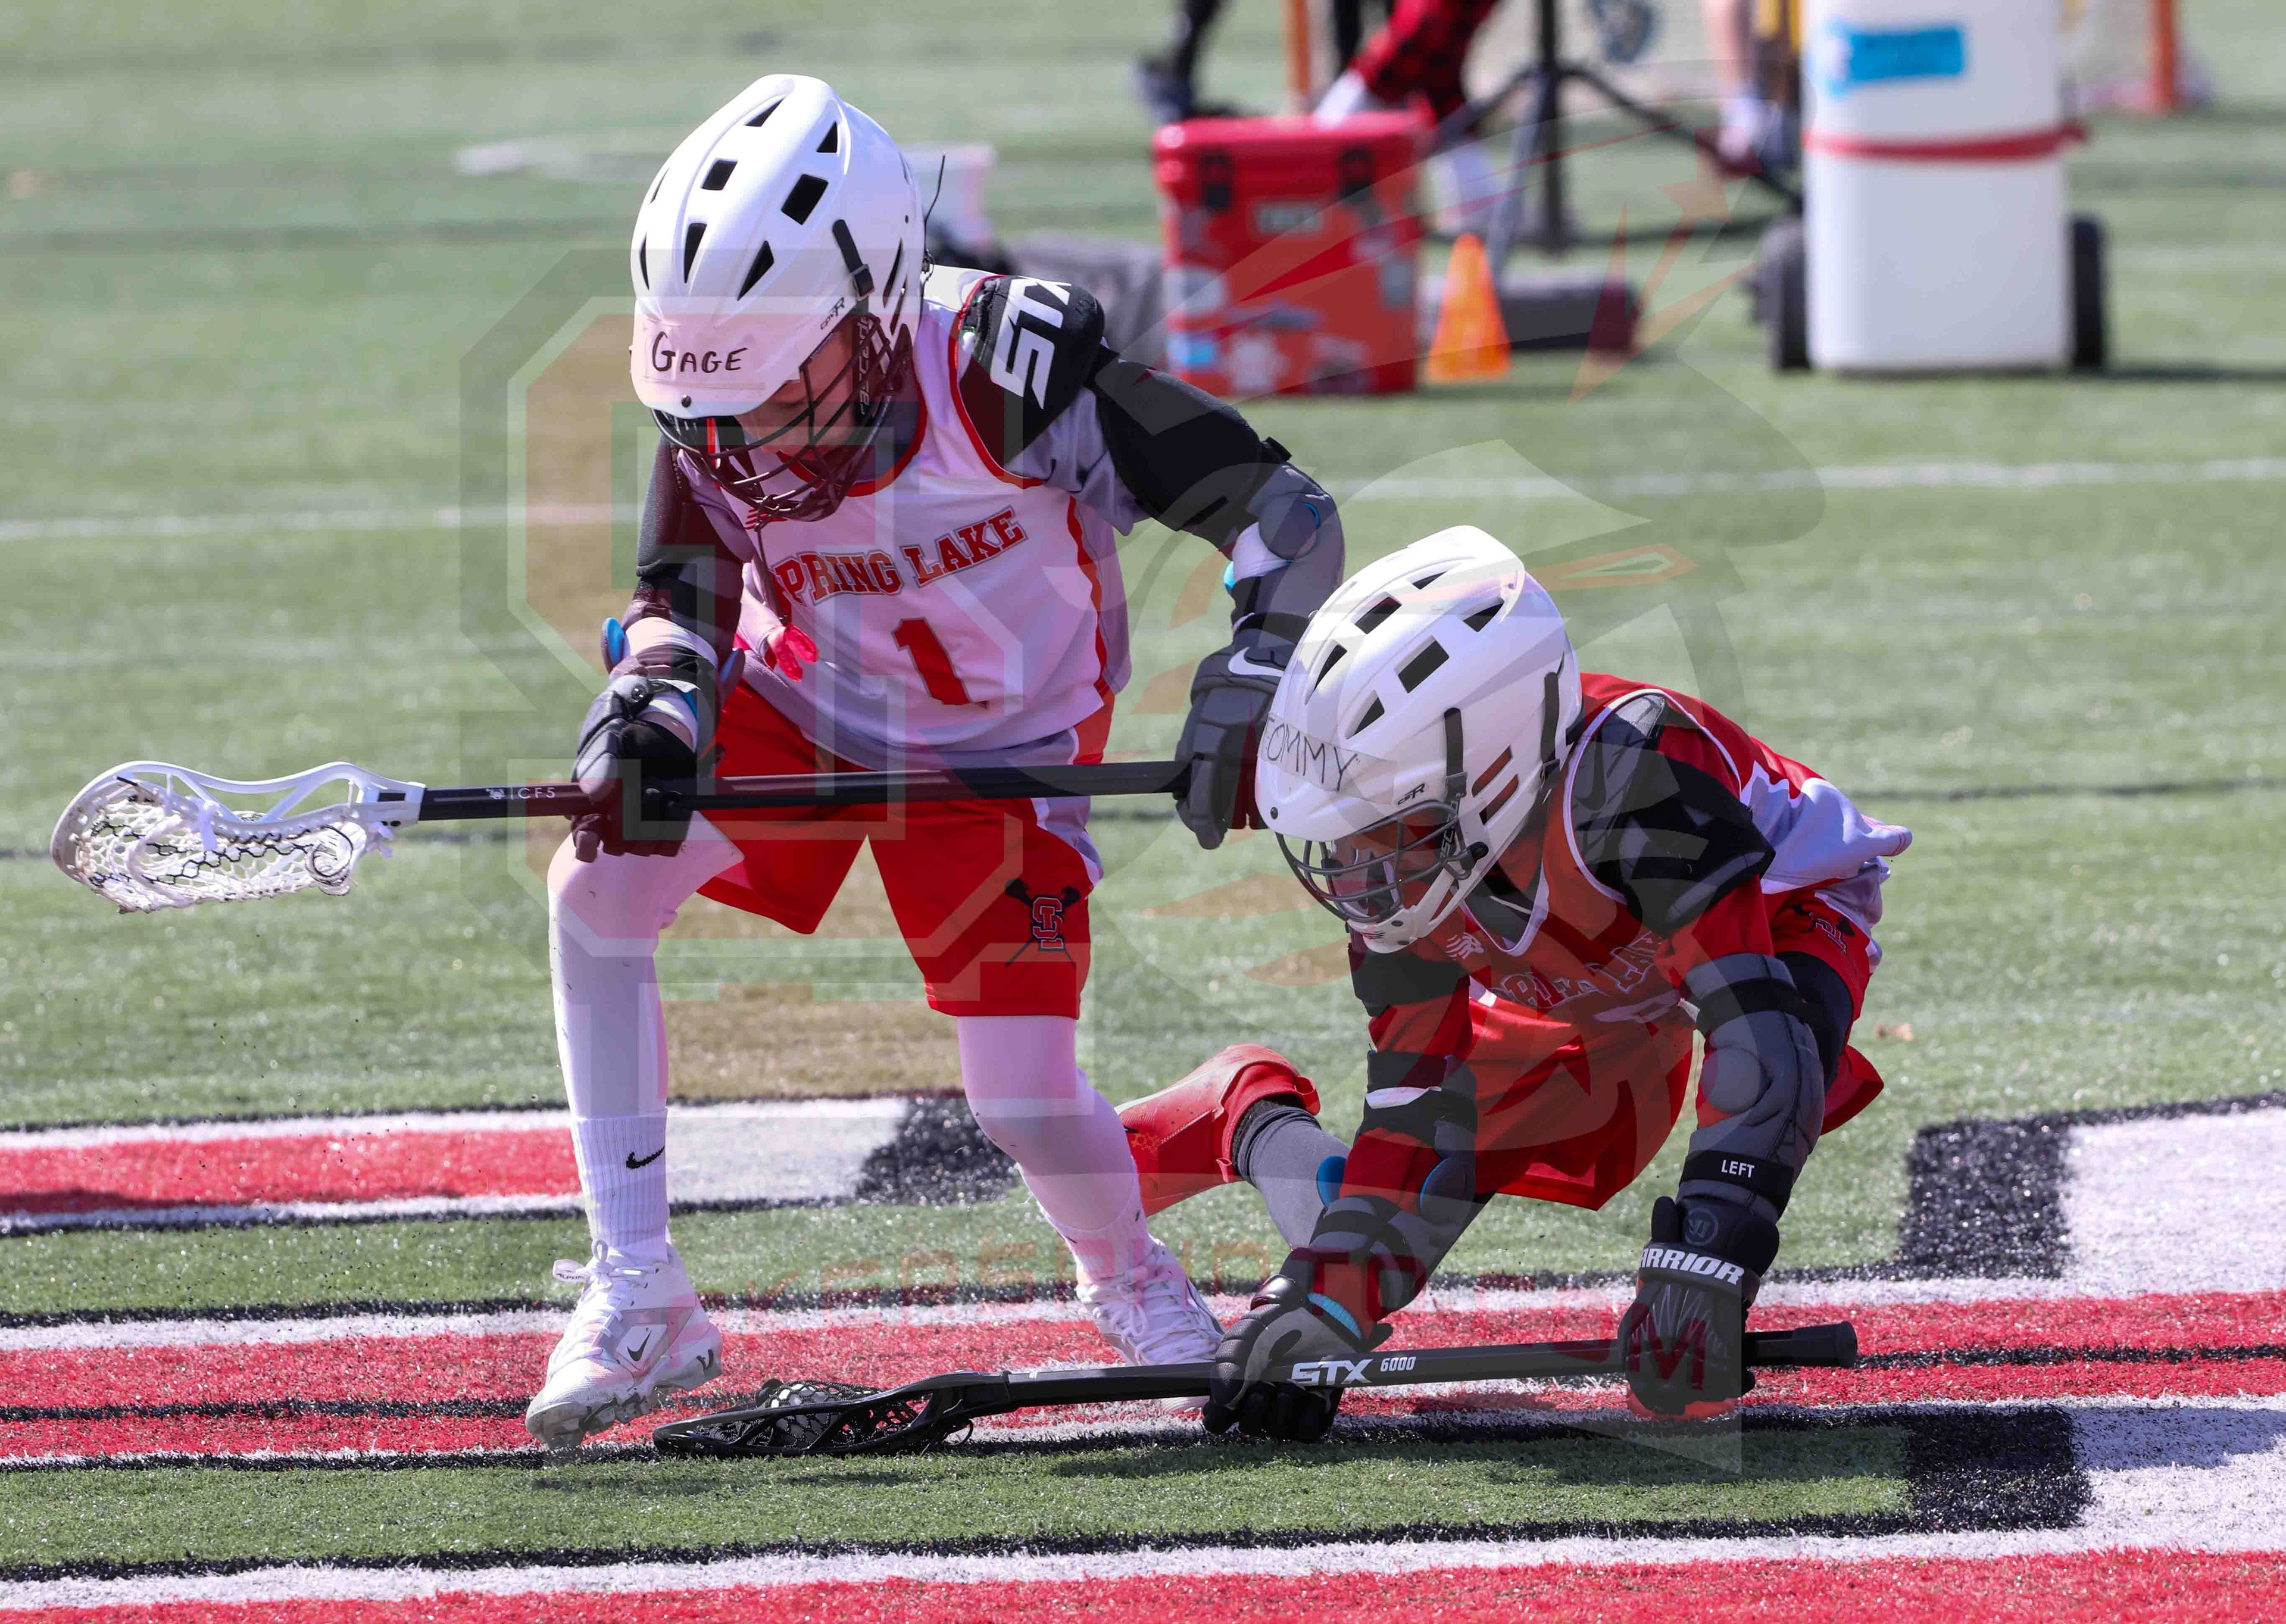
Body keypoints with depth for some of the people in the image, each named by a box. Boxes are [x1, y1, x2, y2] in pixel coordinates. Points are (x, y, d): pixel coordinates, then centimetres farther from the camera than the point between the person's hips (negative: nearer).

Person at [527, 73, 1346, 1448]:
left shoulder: (1002, 377, -35)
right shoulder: (717, 417, -23)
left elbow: (1283, 519, -30)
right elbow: (683, 599, -14)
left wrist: (1247, 695, -41)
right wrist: (652, 711, -36)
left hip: (1000, 752, -3)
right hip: (800, 706, 3)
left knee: (1027, 1103, -11)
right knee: (599, 880, -20)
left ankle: (1132, 1280, 27)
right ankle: (637, 1299, -10)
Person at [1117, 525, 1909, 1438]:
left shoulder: (1629, 771, -44)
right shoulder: (1406, 832, -24)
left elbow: (1757, 1023, -48)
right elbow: (1420, 1098, -18)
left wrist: (1697, 1275, -54)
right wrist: (1324, 1306, -25)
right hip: (1587, 988, 5)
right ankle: (1253, 1111, 28)